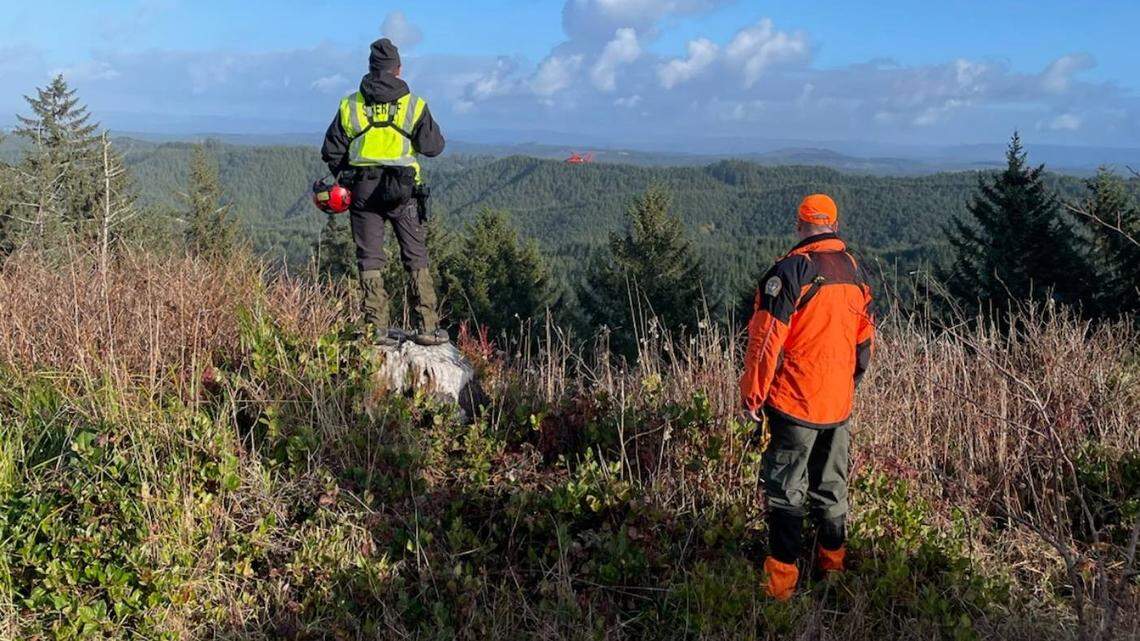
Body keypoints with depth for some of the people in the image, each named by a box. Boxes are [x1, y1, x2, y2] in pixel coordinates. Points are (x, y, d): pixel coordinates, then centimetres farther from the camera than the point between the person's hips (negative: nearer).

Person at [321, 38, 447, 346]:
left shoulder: (350, 105, 3)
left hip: (363, 190, 1)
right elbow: (434, 147, 1)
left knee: (370, 260, 7)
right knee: (416, 258, 6)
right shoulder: (414, 105, -3)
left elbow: (331, 152, 6)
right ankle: (428, 327, 5)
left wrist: (346, 179, 22)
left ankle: (378, 329, 7)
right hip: (403, 191, -1)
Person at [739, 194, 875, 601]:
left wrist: (752, 394, -9)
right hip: (839, 402, 6)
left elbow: (766, 338, -17)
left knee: (785, 490, 1)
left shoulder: (792, 269, -14)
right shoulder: (854, 271, 7)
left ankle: (781, 578, 4)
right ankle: (833, 562, 32)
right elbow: (865, 338, 15)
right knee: (831, 485, 19)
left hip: (795, 401, -6)